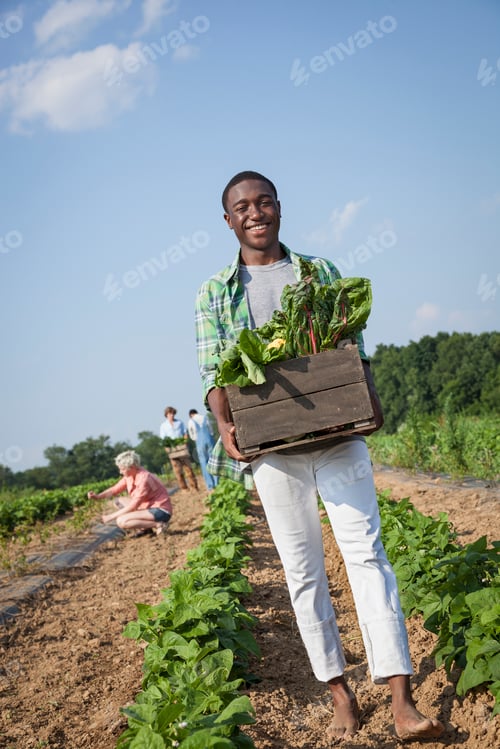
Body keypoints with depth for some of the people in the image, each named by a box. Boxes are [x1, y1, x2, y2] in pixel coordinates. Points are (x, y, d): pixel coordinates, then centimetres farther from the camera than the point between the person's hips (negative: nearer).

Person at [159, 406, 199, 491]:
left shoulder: (179, 422, 13)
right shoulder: (163, 425, 9)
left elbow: (185, 433, 14)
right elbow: (163, 438, 6)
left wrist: (185, 441, -5)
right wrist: (167, 446, -10)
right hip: (172, 450, -1)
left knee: (188, 467, -2)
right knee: (177, 469, -3)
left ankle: (194, 486, 1)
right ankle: (183, 488, 0)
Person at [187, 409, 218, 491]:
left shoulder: (190, 421, 1)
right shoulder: (205, 418, 5)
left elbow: (192, 436, 9)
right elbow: (211, 431, 9)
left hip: (200, 442, -1)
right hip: (210, 440, 1)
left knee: (204, 464, 6)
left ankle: (210, 486, 3)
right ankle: (217, 483, 2)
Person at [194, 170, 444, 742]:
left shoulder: (321, 271, 12)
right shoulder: (215, 293, 9)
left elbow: (353, 346, 11)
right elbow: (214, 372, 3)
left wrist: (368, 397, -8)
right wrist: (225, 426, -15)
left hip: (338, 433, 0)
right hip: (270, 444, 0)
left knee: (366, 553, -8)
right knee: (302, 570, 4)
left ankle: (402, 704, -9)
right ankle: (340, 696, 14)